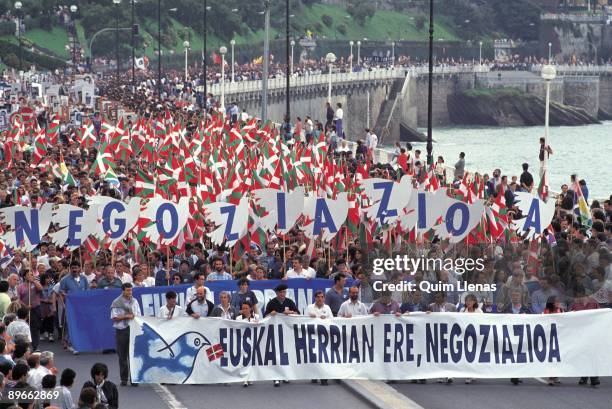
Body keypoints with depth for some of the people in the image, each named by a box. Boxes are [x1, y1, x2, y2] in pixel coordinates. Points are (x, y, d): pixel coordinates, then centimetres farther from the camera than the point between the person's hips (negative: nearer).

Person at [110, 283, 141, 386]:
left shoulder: (134, 301, 10)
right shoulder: (116, 303, -1)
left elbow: (138, 316, 14)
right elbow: (114, 318, -6)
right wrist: (126, 316, -13)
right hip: (121, 330, -2)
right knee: (122, 356, 3)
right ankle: (124, 379, 11)